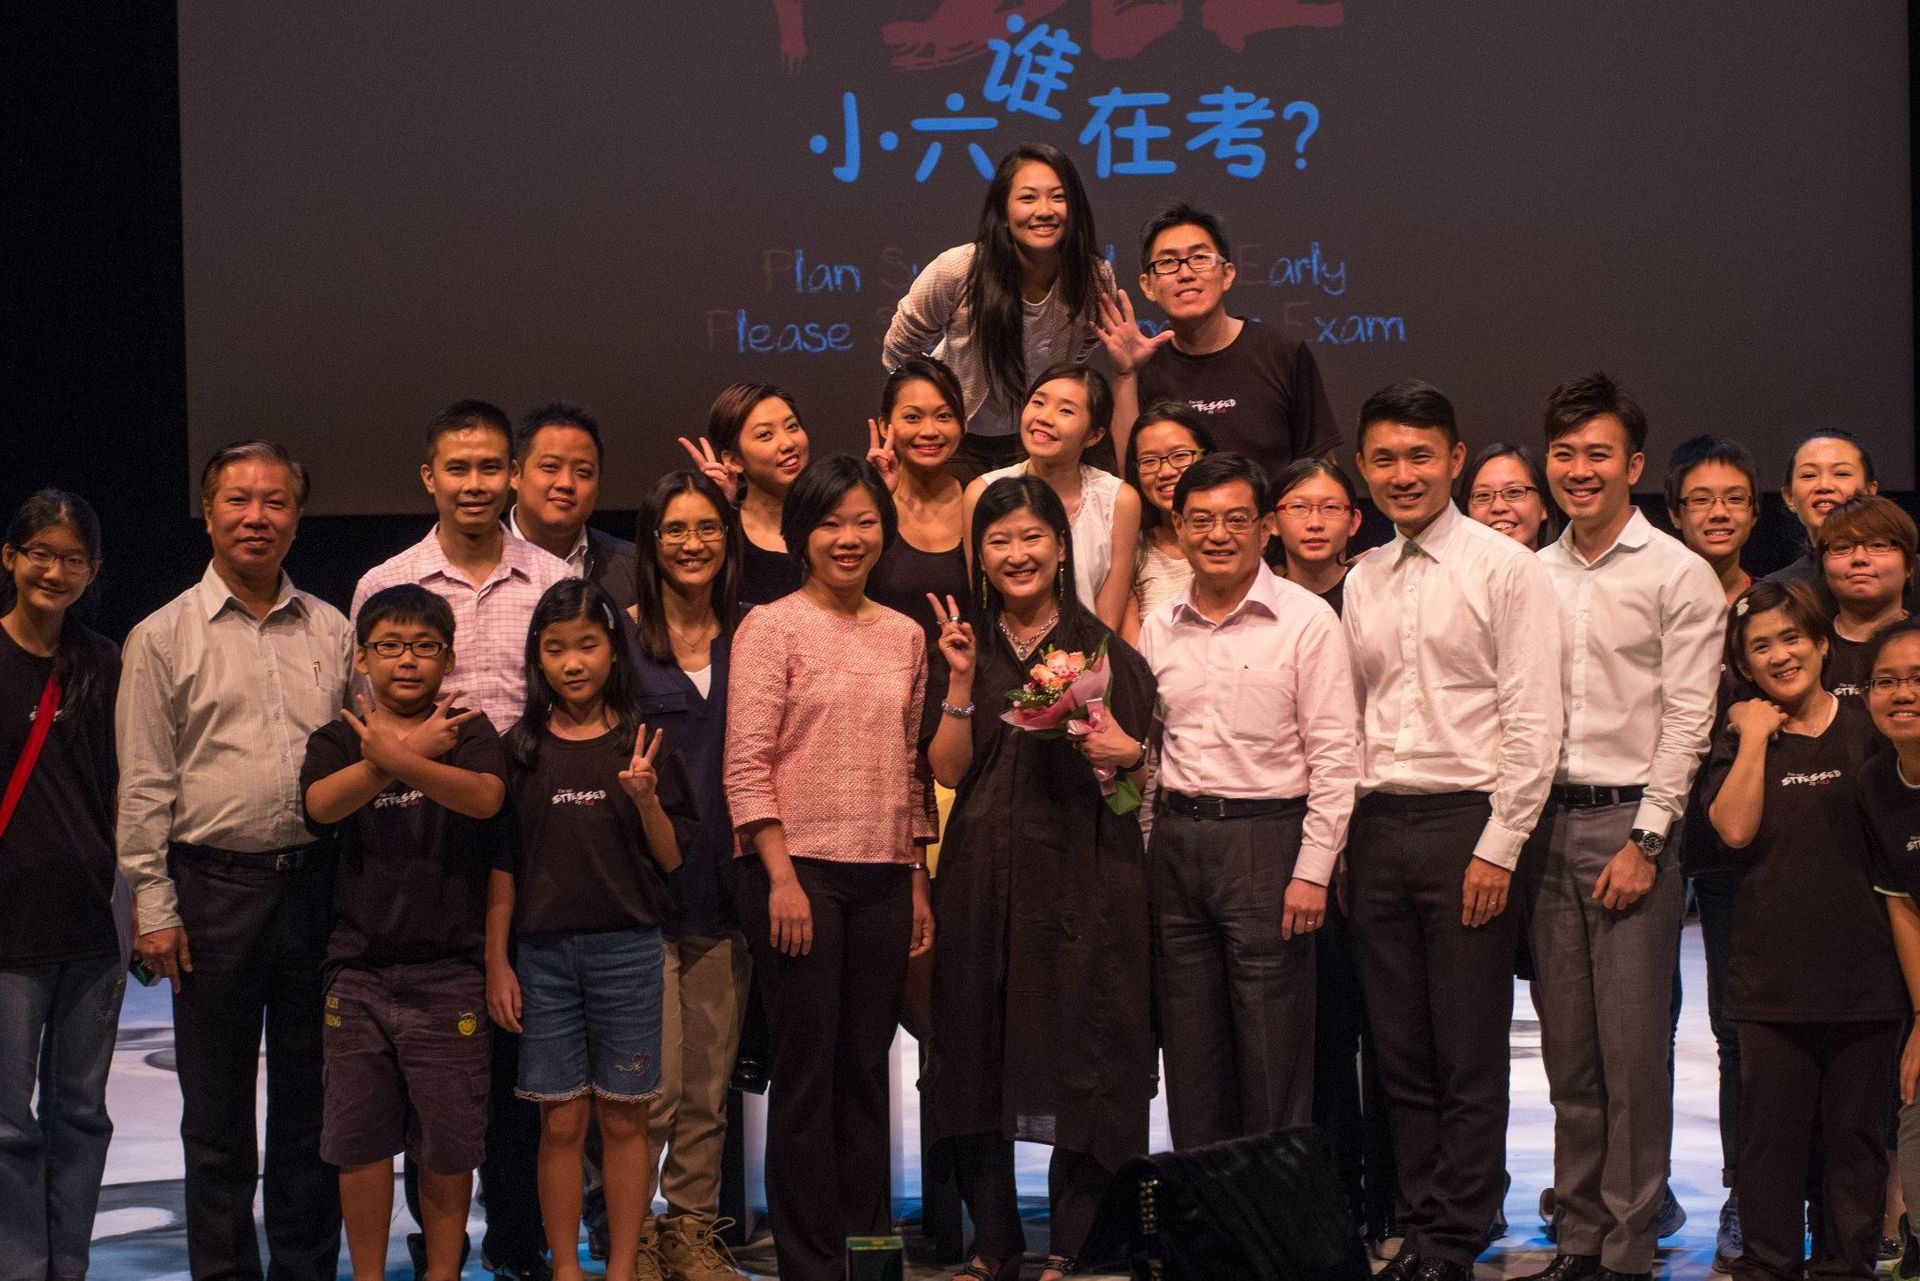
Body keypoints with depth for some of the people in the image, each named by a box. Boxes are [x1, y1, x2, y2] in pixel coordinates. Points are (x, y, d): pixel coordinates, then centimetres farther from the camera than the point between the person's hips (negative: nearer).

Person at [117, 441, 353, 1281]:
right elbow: (145, 785, -2)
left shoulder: (331, 632, 9)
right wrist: (153, 906, -7)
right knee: (217, 1111, 6)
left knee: (310, 1101, 11)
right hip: (214, 888, -3)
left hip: (317, 884, 3)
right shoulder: (163, 637, 0)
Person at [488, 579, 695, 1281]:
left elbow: (672, 860, 1)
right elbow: (502, 865, 5)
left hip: (627, 950, 0)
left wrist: (645, 798, -16)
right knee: (562, 1122, 4)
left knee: (622, 1118, 5)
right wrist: (496, 961, 2)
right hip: (543, 952, 0)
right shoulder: (521, 749, 3)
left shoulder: (644, 746, 1)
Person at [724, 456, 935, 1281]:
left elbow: (911, 770, 15)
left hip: (882, 877, 5)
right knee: (807, 1072, -1)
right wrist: (781, 876, -15)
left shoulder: (904, 636, 12)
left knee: (866, 1071, 9)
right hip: (800, 869, -4)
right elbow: (746, 764, -9)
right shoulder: (772, 627, -3)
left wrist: (918, 883, 11)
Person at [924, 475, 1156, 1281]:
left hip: (1082, 873, -2)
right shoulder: (968, 644, 9)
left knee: (1080, 1051, -3)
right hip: (984, 873, 2)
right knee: (980, 1052, 4)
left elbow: (1141, 760, 9)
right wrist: (962, 682, -8)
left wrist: (1127, 753, -13)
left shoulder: (1102, 648, 3)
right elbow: (948, 770, 3)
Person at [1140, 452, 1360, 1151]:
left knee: (1272, 1059, -2)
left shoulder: (1306, 620, -5)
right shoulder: (1158, 627, 11)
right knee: (1189, 1048, 10)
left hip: (1267, 837, -5)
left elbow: (1335, 754, -7)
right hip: (1175, 840, 5)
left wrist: (1312, 870, -12)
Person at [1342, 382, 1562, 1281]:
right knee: (1399, 1053, 10)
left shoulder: (1504, 568, -4)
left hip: (1466, 825, -5)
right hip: (1376, 827, 6)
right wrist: (1344, 844, 9)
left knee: (1468, 1059, -1)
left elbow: (1533, 722, -9)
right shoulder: (1361, 581, 13)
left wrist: (1498, 847, -13)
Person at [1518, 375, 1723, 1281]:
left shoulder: (1677, 574, -3)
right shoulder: (1531, 576, 12)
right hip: (1546, 822, 5)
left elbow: (1686, 721, -7)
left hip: (1630, 822, -5)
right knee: (1567, 1052, 9)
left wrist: (1646, 840, -12)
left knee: (1632, 1051, -4)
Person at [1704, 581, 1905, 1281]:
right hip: (1774, 972, -1)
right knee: (1774, 1128, 2)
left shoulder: (1867, 726, 6)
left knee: (1855, 1131, 7)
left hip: (1863, 966, 1)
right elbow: (1735, 828, -12)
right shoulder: (1741, 735, 5)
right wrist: (1756, 737, -10)